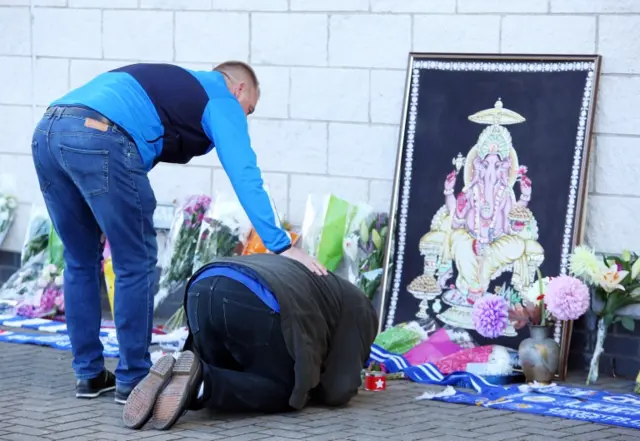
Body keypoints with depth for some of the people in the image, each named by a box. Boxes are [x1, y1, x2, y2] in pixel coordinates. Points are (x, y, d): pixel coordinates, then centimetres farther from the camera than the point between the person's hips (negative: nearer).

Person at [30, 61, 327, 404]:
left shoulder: (178, 84, 39)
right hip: (99, 139, -8)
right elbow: (245, 178, 3)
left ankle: (89, 374, 25)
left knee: (81, 261, 21)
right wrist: (281, 246, -2)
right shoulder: (222, 100, 16)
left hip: (48, 131, 8)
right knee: (136, 263, 7)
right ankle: (131, 380, 13)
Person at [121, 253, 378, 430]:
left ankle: (171, 379, -5)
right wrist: (306, 386, 36)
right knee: (284, 391, 11)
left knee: (234, 381, 26)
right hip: (253, 302, -7)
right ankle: (201, 382, -16)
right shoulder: (358, 308, 24)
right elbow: (338, 391, 17)